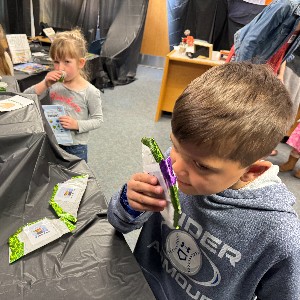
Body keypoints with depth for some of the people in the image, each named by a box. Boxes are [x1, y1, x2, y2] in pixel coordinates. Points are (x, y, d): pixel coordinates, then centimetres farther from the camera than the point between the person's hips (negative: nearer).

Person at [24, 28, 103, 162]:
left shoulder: (90, 92, -15)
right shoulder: (53, 83, -6)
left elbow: (98, 119, -9)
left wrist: (76, 124, -23)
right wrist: (45, 84, -20)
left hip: (76, 147, -3)